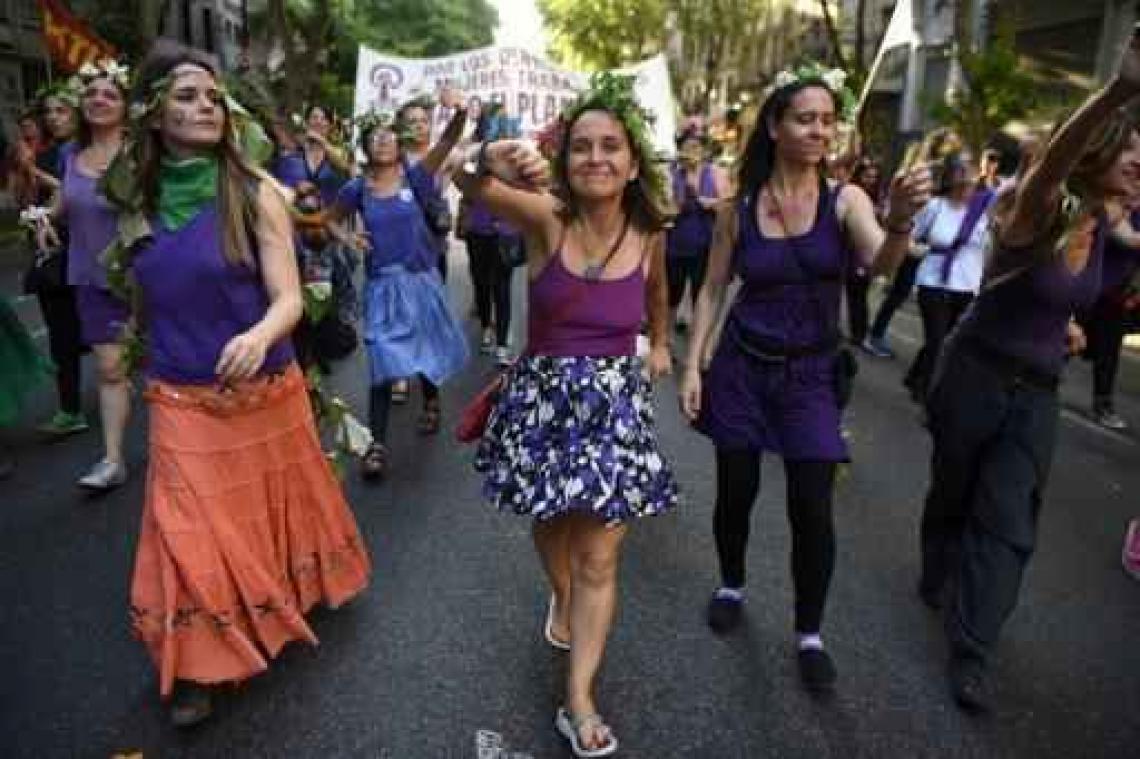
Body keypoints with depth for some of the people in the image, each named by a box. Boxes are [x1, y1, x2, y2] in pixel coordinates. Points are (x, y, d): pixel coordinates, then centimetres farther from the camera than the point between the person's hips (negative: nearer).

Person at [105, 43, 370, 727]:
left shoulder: (256, 192, -12)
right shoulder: (138, 197, -1)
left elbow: (289, 298, -20)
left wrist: (260, 336, -37)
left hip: (265, 392, -2)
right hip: (181, 400, 2)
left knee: (273, 511, 18)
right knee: (193, 538, 6)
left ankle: (289, 596, 47)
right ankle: (200, 664, 26)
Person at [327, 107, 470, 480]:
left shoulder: (414, 176, -4)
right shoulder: (357, 189, -1)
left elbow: (448, 141, -17)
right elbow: (331, 219, 16)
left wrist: (460, 112, -36)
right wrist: (348, 240, -4)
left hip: (421, 279, 1)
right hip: (383, 285, 0)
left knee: (428, 349, 17)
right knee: (383, 364, -6)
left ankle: (431, 400, 46)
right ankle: (377, 443, -2)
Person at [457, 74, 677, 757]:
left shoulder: (649, 236, -5)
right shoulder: (547, 217, -15)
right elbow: (470, 185, -35)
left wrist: (661, 345, 23)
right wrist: (490, 162, -57)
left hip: (617, 401, 1)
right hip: (543, 394, 0)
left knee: (600, 557, 1)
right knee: (553, 522, 22)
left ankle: (581, 702, 15)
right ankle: (561, 597, 55)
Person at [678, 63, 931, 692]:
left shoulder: (845, 200, -5)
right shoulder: (739, 208, -2)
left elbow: (881, 263, -23)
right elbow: (712, 291, 3)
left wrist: (901, 220, -44)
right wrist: (691, 367, -2)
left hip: (811, 374, -1)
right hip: (742, 367, 1)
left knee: (812, 508, -3)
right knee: (736, 492, 9)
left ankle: (809, 632, 18)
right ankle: (731, 586, 38)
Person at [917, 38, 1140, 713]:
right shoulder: (1039, 214, -18)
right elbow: (1052, 159, -43)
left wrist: (1069, 325, 8)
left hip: (1038, 394, 5)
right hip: (975, 376, -5)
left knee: (1007, 521, 0)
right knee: (955, 493, 16)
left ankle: (972, 650, 9)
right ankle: (939, 579, 44)